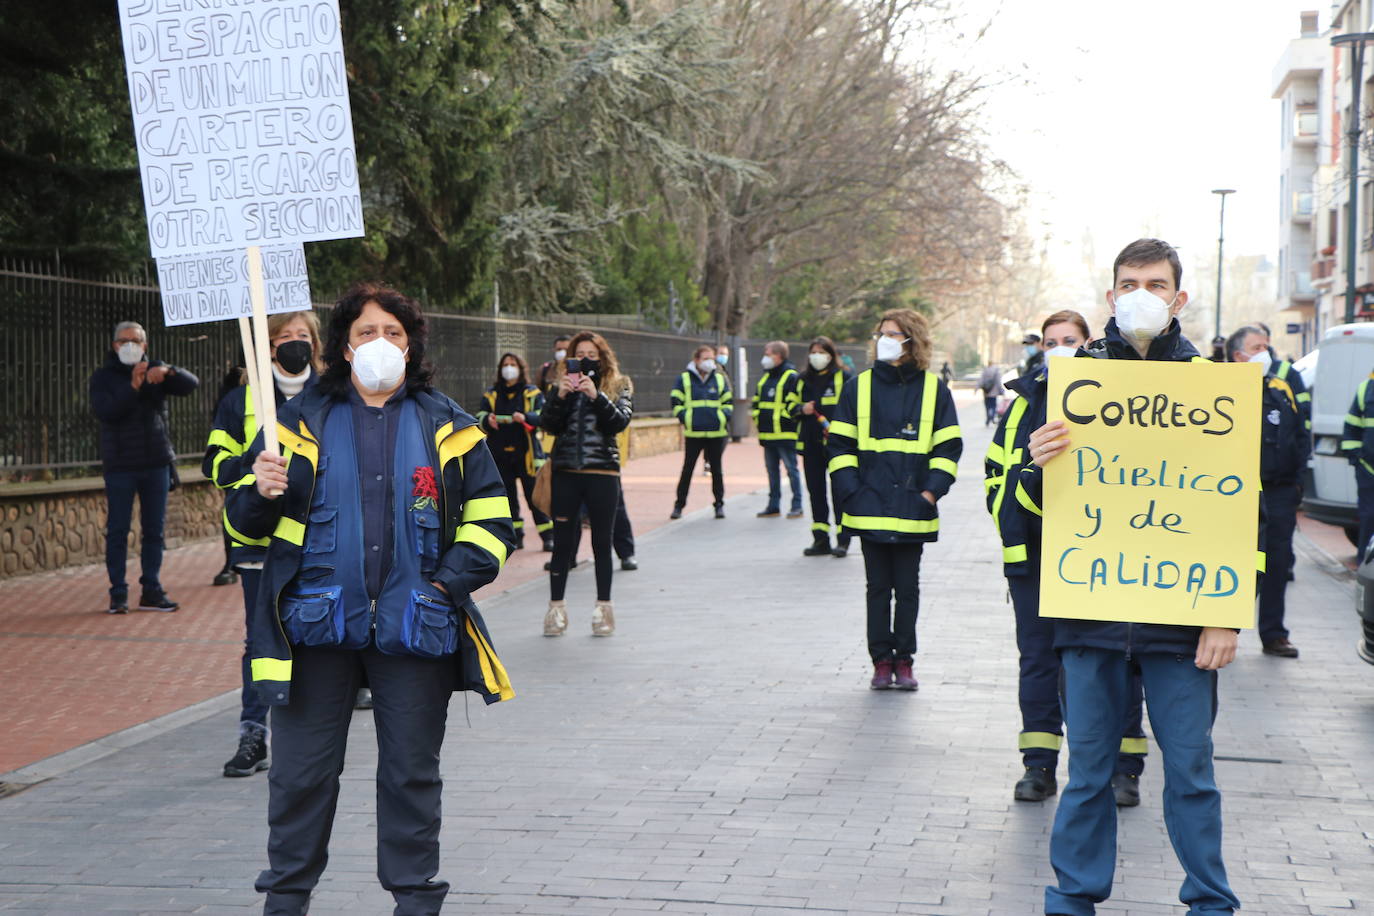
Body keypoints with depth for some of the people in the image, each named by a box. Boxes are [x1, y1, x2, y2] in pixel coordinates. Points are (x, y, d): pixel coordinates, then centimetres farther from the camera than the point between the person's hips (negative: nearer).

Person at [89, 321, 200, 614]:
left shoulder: (155, 371, 8)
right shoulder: (103, 377, 1)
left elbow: (191, 384, -6)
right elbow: (102, 411, -16)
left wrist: (168, 371, -26)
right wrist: (133, 387, -26)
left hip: (156, 463, 3)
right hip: (119, 466, -3)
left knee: (154, 530, 6)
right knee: (117, 531, -1)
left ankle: (151, 591, 13)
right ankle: (118, 594, 3)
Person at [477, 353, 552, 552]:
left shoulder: (533, 393, 7)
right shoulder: (491, 394, 14)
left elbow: (543, 415, -7)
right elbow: (480, 418, 4)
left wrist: (525, 417, -26)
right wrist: (487, 420, -20)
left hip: (526, 452, -3)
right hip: (500, 455, 3)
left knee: (535, 496, -5)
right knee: (507, 496, 4)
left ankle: (548, 537, -1)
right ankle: (515, 536, 11)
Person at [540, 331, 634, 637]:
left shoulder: (618, 387, 7)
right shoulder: (562, 385, 10)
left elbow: (620, 421, -10)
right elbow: (549, 425, -1)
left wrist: (596, 395, -21)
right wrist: (560, 397, -17)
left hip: (603, 473, -1)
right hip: (566, 473, 1)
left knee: (602, 543, 5)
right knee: (562, 542, 2)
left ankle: (603, 608, 13)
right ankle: (556, 608, 8)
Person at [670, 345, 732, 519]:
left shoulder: (720, 379, 9)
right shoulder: (684, 379, 2)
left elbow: (728, 402, 14)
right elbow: (676, 402, 3)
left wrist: (724, 417, -3)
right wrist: (684, 418, -9)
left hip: (716, 432, 2)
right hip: (693, 433, -2)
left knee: (716, 469, 8)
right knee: (687, 469, 1)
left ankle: (719, 504, 16)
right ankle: (679, 505, 8)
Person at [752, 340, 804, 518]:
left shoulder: (791, 376, -8)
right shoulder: (765, 377, 17)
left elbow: (794, 403, -14)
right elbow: (756, 400, 24)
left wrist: (785, 419, -15)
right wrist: (757, 418, 13)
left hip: (785, 434, -8)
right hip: (767, 433, 8)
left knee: (791, 469, -4)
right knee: (772, 470, 12)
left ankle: (797, 506, 0)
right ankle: (773, 506, 18)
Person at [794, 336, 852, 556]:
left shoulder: (843, 378, 0)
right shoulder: (803, 380, 14)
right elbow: (792, 407, 19)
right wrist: (802, 409, -3)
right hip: (810, 442, 5)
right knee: (815, 490, 7)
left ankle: (842, 540, -2)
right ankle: (820, 539, 13)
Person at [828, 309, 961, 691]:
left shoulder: (934, 389, 4)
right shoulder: (859, 387, 6)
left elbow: (948, 446, 5)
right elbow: (840, 444, 6)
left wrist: (931, 491, -6)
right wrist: (851, 492, -4)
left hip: (913, 511, -1)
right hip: (870, 510, 1)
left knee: (908, 588, 5)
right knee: (878, 587, 6)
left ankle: (903, 660, 14)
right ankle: (881, 660, 13)